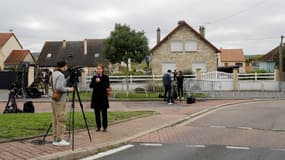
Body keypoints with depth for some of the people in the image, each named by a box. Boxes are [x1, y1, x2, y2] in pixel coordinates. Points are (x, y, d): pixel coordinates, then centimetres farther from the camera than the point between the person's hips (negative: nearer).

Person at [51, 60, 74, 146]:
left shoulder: (54, 73, 12)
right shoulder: (60, 75, -17)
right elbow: (59, 87, -28)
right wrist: (68, 89, -14)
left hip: (54, 99, 10)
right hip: (60, 100, -10)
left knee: (55, 120, 11)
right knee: (61, 120, -6)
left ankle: (55, 139, 15)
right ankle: (59, 140, -4)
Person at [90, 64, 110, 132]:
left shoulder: (105, 77, 0)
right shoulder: (94, 77, 8)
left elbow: (107, 86, -4)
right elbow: (91, 86, -1)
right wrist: (95, 82, -19)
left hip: (103, 97, -3)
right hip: (96, 97, 3)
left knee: (104, 112, -1)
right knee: (97, 112, 5)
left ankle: (105, 127, 6)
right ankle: (98, 127, 14)